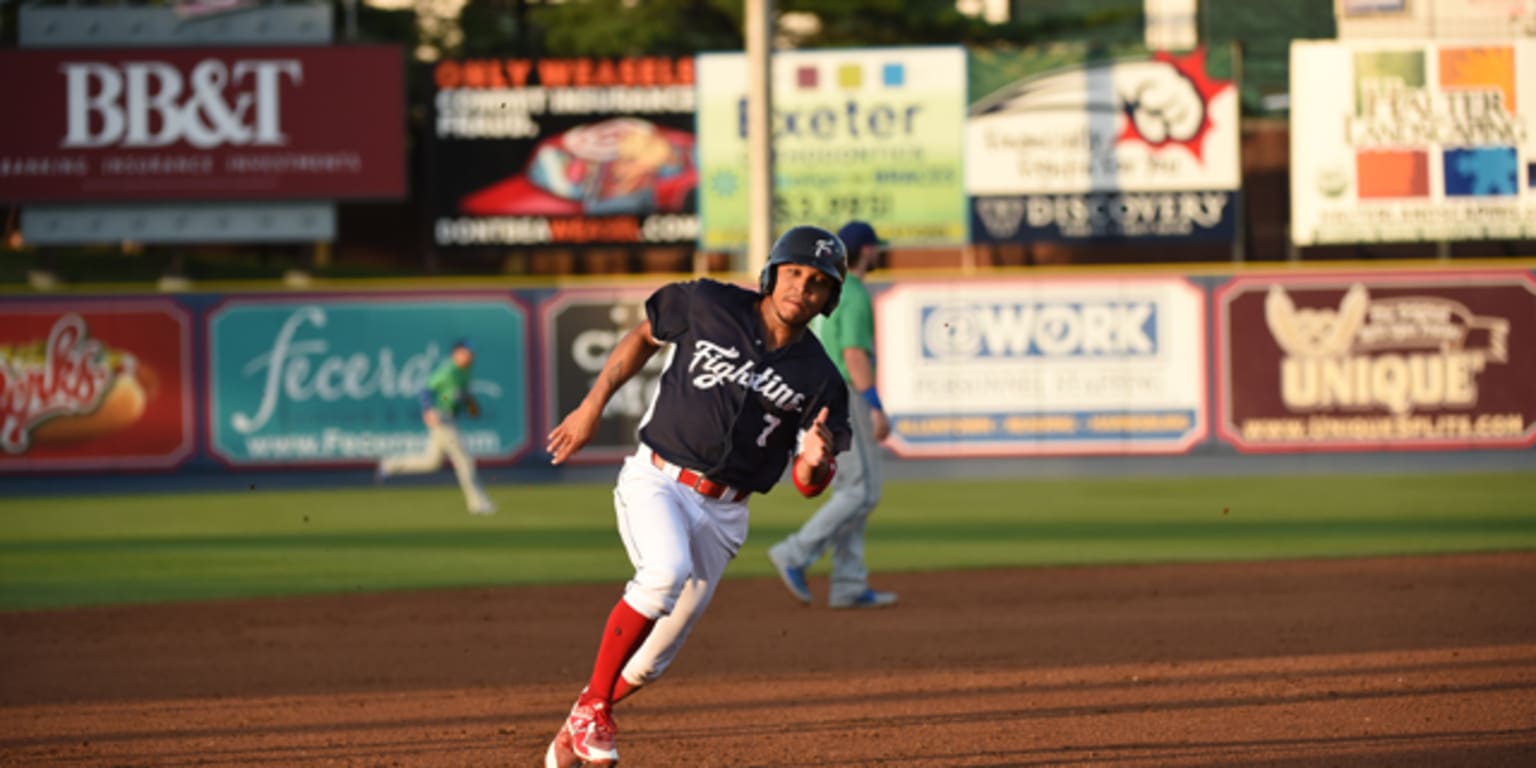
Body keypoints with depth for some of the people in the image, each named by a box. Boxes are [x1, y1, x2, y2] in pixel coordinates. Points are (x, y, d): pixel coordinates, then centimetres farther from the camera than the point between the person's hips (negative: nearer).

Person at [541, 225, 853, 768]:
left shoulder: (819, 380, -3)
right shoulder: (709, 306, -5)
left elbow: (807, 485, -1)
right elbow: (644, 336, 12)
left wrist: (816, 461, -25)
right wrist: (593, 405, 7)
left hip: (723, 513, 3)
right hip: (656, 480, -3)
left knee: (651, 659, 5)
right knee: (666, 570, -34)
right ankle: (592, 707, -21)